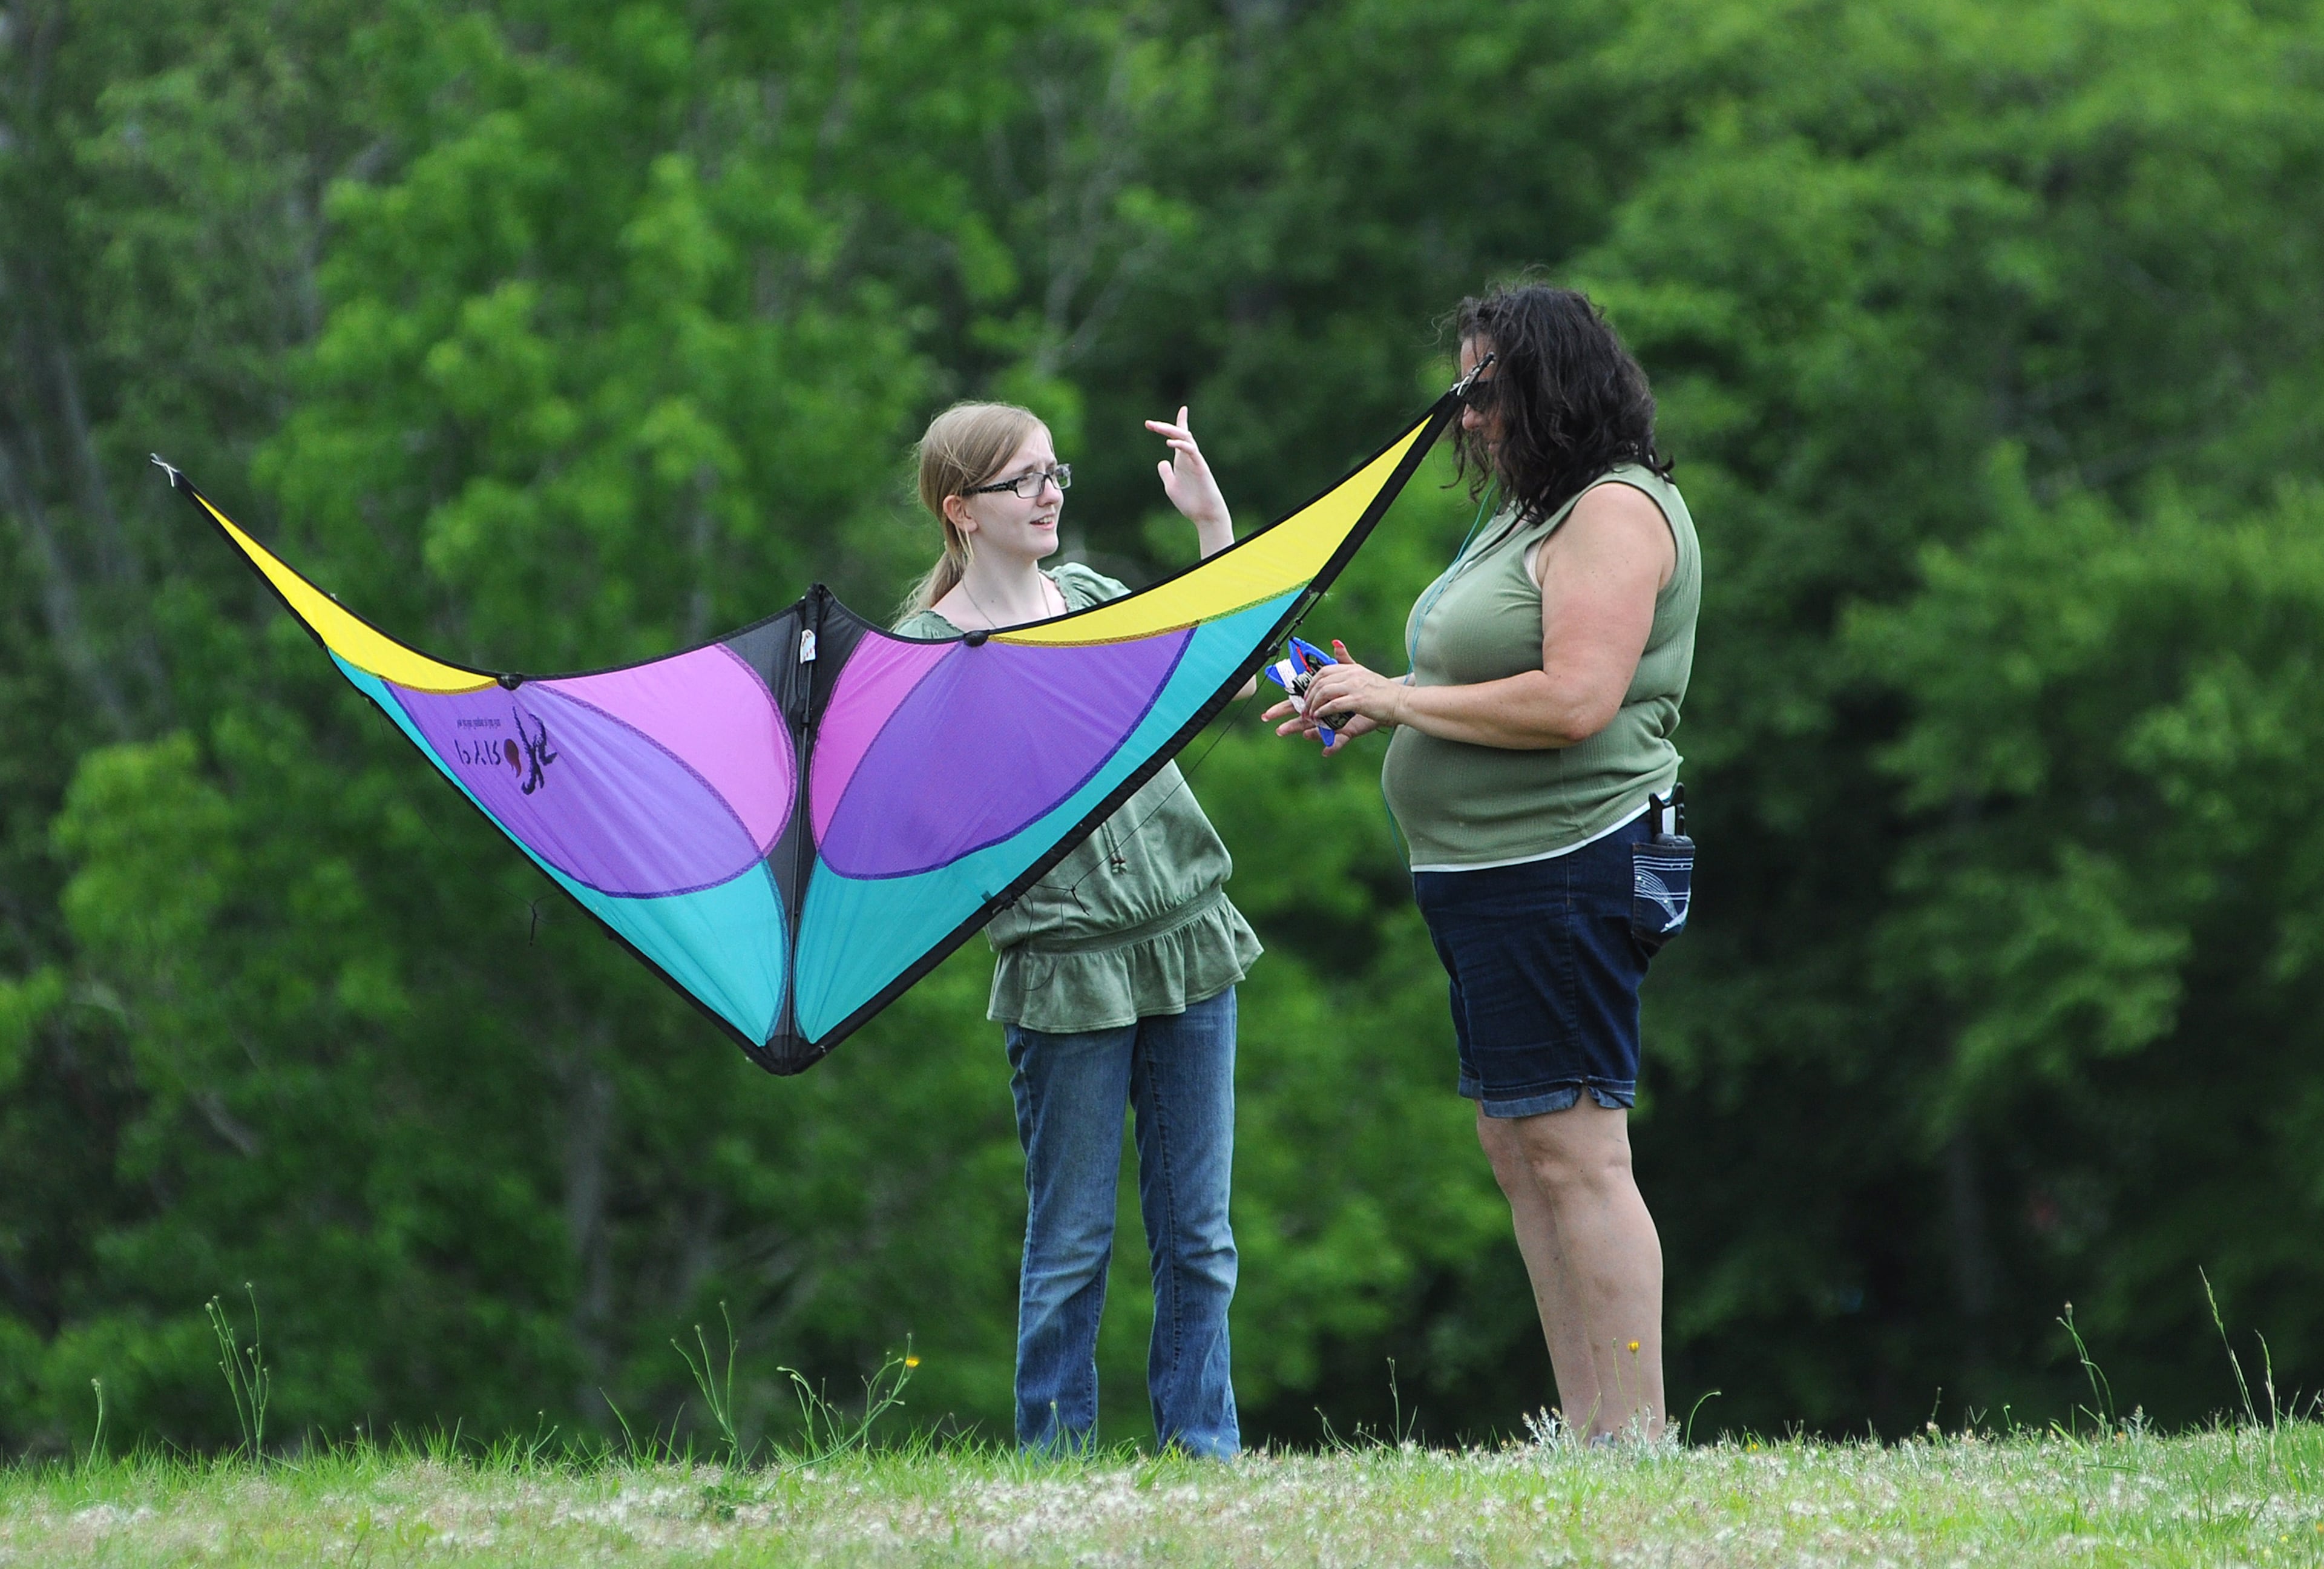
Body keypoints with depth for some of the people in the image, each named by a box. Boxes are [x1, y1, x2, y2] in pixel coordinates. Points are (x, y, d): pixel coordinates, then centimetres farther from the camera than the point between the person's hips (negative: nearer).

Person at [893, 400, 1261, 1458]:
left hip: (1189, 941, 5)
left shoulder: (1091, 595, 12)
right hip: (1063, 966, -5)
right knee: (1071, 1243, -2)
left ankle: (1204, 1448, 12)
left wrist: (1213, 520, 5)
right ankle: (1055, 1459, 6)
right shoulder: (926, 652, -2)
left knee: (1197, 1233, 6)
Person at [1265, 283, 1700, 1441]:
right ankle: (1586, 1434, 11)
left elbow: (1572, 701, -23)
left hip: (1564, 864, -11)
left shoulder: (1617, 512, -12)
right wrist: (1371, 707, 12)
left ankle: (1636, 1440, -13)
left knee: (1574, 1153, -12)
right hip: (1492, 873, 11)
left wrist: (1397, 698, -15)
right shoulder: (1527, 511, 20)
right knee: (1516, 1148, 10)